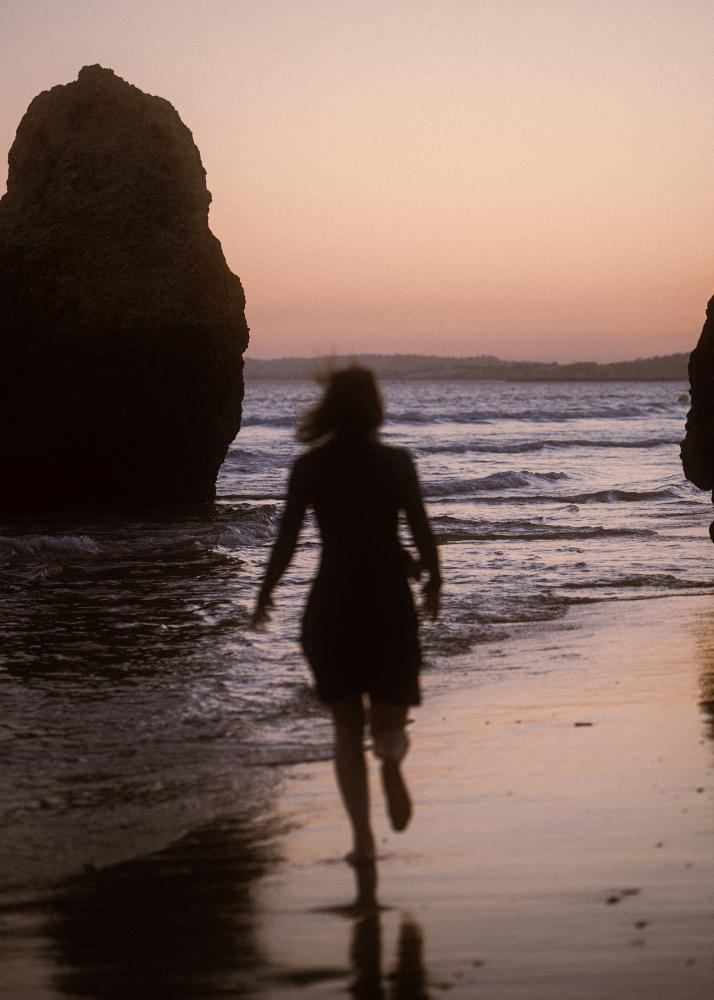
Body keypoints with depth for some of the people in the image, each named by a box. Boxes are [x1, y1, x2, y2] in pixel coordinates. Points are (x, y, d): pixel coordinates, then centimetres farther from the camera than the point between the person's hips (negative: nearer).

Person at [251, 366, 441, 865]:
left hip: (331, 604, 1)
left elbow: (286, 541, -1)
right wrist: (433, 582, 14)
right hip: (389, 599, -1)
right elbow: (423, 533, -3)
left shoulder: (309, 467, -2)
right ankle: (390, 752, -25)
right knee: (391, 708, 12)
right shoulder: (397, 463, -3)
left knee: (347, 725, 10)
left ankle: (362, 837, -1)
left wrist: (264, 597, 12)